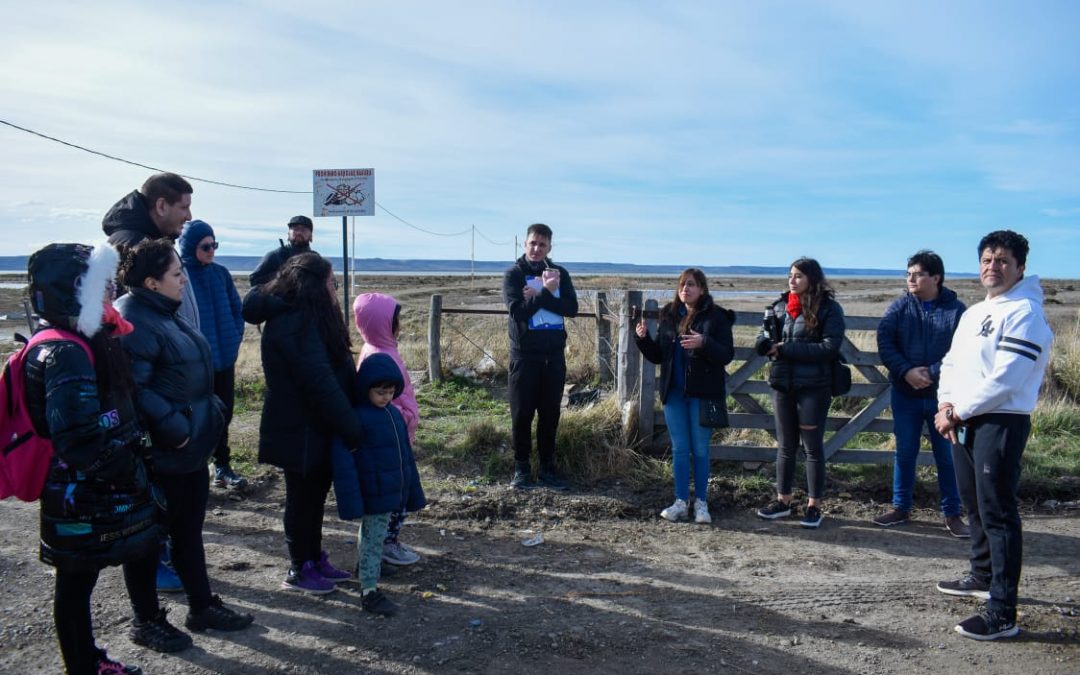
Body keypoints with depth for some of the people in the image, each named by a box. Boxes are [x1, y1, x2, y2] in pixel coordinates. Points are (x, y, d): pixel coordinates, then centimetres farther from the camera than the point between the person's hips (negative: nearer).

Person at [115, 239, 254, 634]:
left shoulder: (162, 313, 10)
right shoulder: (134, 323, -21)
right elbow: (133, 390, -30)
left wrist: (209, 413, 13)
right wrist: (173, 428, -25)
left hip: (189, 446, 10)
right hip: (160, 454, -10)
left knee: (189, 530, 19)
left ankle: (202, 607, 32)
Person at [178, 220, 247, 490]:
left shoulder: (221, 274, 6)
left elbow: (238, 310, 13)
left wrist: (234, 341, 3)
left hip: (224, 359, 5)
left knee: (223, 415, 13)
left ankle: (222, 466, 26)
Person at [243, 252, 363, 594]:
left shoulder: (304, 319, 10)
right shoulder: (295, 325, -23)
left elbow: (335, 374, 13)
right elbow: (321, 383, -26)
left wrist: (347, 425, 10)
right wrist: (352, 430, -22)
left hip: (315, 429, 10)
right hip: (301, 433, -9)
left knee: (314, 494, 18)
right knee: (303, 497, 5)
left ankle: (314, 560, 32)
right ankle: (299, 571, 20)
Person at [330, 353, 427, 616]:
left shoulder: (394, 414, 6)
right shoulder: (355, 417, -18)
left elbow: (406, 455, 13)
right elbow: (343, 461, -21)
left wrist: (413, 492, 16)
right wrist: (351, 499, -24)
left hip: (392, 492, 7)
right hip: (373, 494, -7)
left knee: (371, 535, 24)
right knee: (373, 537, -1)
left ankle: (364, 567, 44)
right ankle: (369, 590, 7)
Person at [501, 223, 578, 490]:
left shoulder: (559, 274, 8)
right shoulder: (514, 274, -1)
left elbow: (572, 308, -5)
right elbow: (518, 309, -15)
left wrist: (538, 296, -15)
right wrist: (546, 292, -17)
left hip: (554, 355, 3)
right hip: (524, 355, -3)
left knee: (551, 413, 8)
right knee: (522, 413, 3)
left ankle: (548, 466, 19)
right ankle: (521, 467, 15)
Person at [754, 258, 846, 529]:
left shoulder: (828, 308, -8)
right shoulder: (780, 306, 7)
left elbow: (830, 347, -17)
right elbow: (766, 340, 12)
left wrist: (787, 349, -18)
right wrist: (766, 342, -13)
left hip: (814, 387, -5)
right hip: (782, 384, 5)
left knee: (813, 447, 5)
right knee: (785, 445, 13)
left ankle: (814, 505, 17)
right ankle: (783, 500, 25)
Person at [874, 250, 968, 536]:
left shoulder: (956, 309, -4)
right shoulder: (899, 307, 1)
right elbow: (884, 343, -6)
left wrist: (933, 373, -20)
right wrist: (906, 371, -18)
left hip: (943, 396, -2)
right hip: (905, 394, 2)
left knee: (947, 456, 6)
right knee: (904, 453, 11)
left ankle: (952, 513, 20)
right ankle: (901, 508, 24)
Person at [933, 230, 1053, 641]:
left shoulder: (1024, 312, -12)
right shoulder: (973, 312, 17)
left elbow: (1005, 378, -20)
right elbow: (952, 363, 16)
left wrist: (957, 411, -12)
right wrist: (946, 404, -1)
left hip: (1001, 423, -9)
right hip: (963, 422, 9)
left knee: (998, 513, -7)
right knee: (974, 506, 20)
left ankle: (1002, 613, -3)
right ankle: (983, 577, 38)